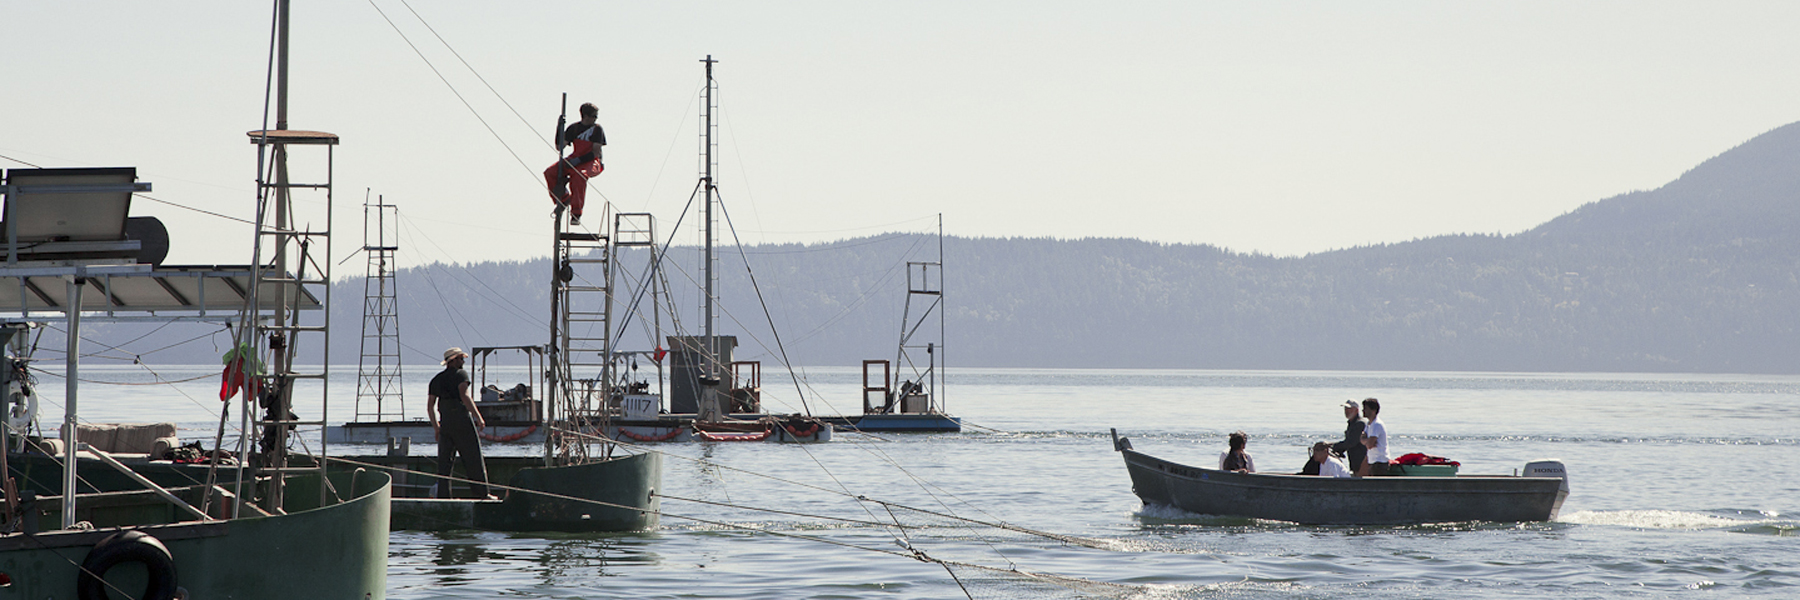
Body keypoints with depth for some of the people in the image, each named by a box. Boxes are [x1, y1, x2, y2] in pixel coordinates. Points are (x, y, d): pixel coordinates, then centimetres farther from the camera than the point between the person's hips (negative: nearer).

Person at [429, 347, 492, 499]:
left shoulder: (437, 379, 17)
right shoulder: (460, 374, -1)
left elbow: (430, 406, 16)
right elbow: (464, 396, -15)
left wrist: (436, 427, 24)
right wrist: (478, 417, -15)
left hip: (444, 422, 6)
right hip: (462, 420, -6)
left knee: (444, 460, 6)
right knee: (473, 458, -2)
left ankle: (443, 494, 1)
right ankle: (482, 493, -3)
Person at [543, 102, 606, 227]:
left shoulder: (597, 129, -2)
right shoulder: (574, 128, 8)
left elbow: (595, 152, -10)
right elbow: (559, 147, 4)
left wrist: (579, 160, -21)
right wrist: (560, 130, -7)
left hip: (591, 161, -4)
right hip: (575, 159, 5)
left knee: (579, 176, -39)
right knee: (550, 173, -18)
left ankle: (576, 213, -32)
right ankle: (564, 199, 6)